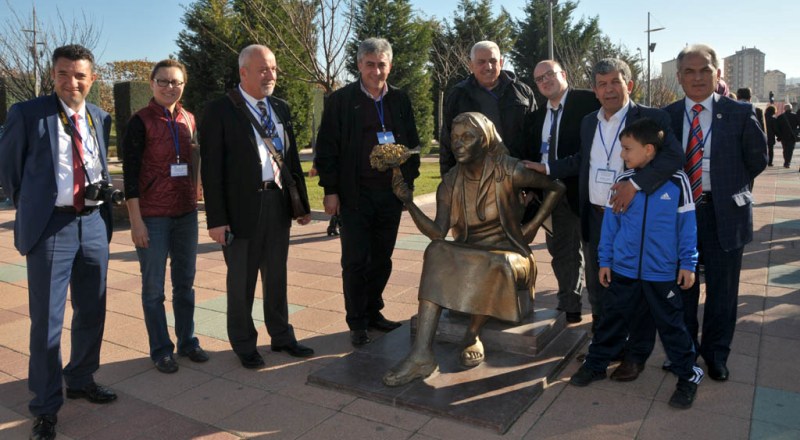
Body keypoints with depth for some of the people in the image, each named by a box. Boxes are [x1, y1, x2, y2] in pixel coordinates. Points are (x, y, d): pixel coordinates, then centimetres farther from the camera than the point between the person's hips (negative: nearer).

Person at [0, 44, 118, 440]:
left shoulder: (100, 118, 9)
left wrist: (103, 199, 9)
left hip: (94, 223, 5)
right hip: (50, 227, -4)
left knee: (92, 312, 15)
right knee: (46, 320, 2)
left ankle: (81, 380, 36)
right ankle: (45, 406, 18)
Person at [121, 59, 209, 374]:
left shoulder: (189, 119, 7)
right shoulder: (141, 121, -7)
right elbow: (130, 173, -9)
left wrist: (195, 203, 14)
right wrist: (136, 220, -13)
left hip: (186, 212, 5)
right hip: (153, 216, -5)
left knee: (185, 282, 12)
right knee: (154, 287, 6)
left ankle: (187, 341, 24)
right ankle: (160, 349, 18)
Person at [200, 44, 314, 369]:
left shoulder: (281, 108, 9)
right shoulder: (220, 111, -8)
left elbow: (292, 158, 12)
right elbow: (211, 169, -10)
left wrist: (302, 203, 11)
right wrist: (216, 218, -14)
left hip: (278, 204, 5)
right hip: (242, 208, -5)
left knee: (276, 277, 18)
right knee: (241, 281, 10)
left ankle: (281, 336, 34)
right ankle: (244, 345, 28)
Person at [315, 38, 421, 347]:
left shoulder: (400, 100, 9)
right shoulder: (341, 100, -2)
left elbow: (412, 143, 13)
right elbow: (327, 148, -4)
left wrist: (408, 181, 6)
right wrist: (331, 190, -8)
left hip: (391, 193, 4)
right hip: (355, 194, -3)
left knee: (382, 260, 11)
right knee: (355, 261, 3)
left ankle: (373, 312, 27)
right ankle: (357, 323, 15)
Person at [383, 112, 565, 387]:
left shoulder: (507, 171, -10)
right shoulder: (450, 183, 0)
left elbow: (556, 188, 1)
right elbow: (438, 233, -11)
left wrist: (532, 227, -5)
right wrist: (408, 202, -22)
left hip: (507, 253, -3)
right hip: (467, 255, 3)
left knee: (496, 265, -38)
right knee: (436, 252, -29)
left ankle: (473, 334, -13)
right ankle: (421, 353, -37)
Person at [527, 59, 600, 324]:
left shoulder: (588, 102, -6)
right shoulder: (539, 115, 14)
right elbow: (534, 154, 13)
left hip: (581, 190, -6)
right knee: (561, 252, 15)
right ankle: (569, 308, 28)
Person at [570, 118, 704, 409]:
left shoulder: (677, 181, -9)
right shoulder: (622, 182, -2)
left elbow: (687, 226, -3)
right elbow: (610, 223, 5)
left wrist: (687, 264, -2)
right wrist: (605, 260, 6)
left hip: (662, 274, -2)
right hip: (623, 270, 3)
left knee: (671, 326, 9)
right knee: (611, 320, 14)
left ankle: (688, 377, 28)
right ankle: (596, 364, 31)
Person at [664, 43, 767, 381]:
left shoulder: (739, 114, -4)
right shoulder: (666, 116, 1)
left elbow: (757, 160, 4)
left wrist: (730, 187, 4)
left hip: (724, 213, -1)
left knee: (722, 289, 10)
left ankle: (716, 354, 30)